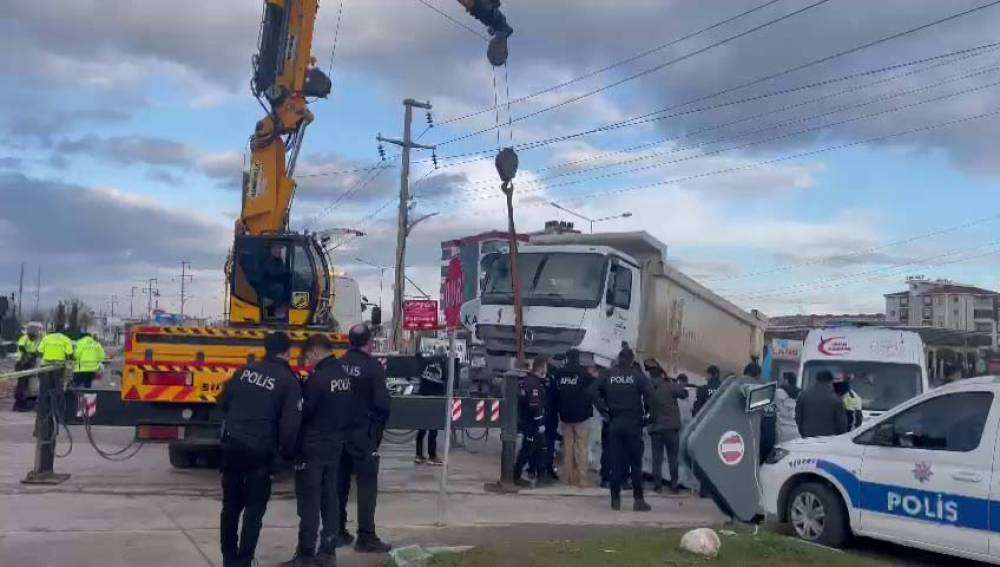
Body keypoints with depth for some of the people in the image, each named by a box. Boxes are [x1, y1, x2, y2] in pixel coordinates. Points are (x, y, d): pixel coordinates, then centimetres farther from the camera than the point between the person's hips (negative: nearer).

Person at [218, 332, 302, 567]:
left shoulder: (245, 371, 6)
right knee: (254, 509, 6)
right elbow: (290, 423, -12)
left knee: (231, 505, 17)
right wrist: (288, 451, 4)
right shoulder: (288, 381, -8)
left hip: (232, 446, 5)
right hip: (260, 452, -5)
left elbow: (223, 402, 13)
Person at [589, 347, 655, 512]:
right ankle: (638, 500, 2)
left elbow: (593, 391, -5)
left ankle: (615, 499, 7)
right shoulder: (638, 375, -2)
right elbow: (649, 394, -15)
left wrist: (603, 409, 0)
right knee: (636, 462, 3)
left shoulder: (607, 375, 5)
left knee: (616, 462, 6)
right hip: (633, 423, -2)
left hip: (614, 423, 2)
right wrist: (651, 414, -3)